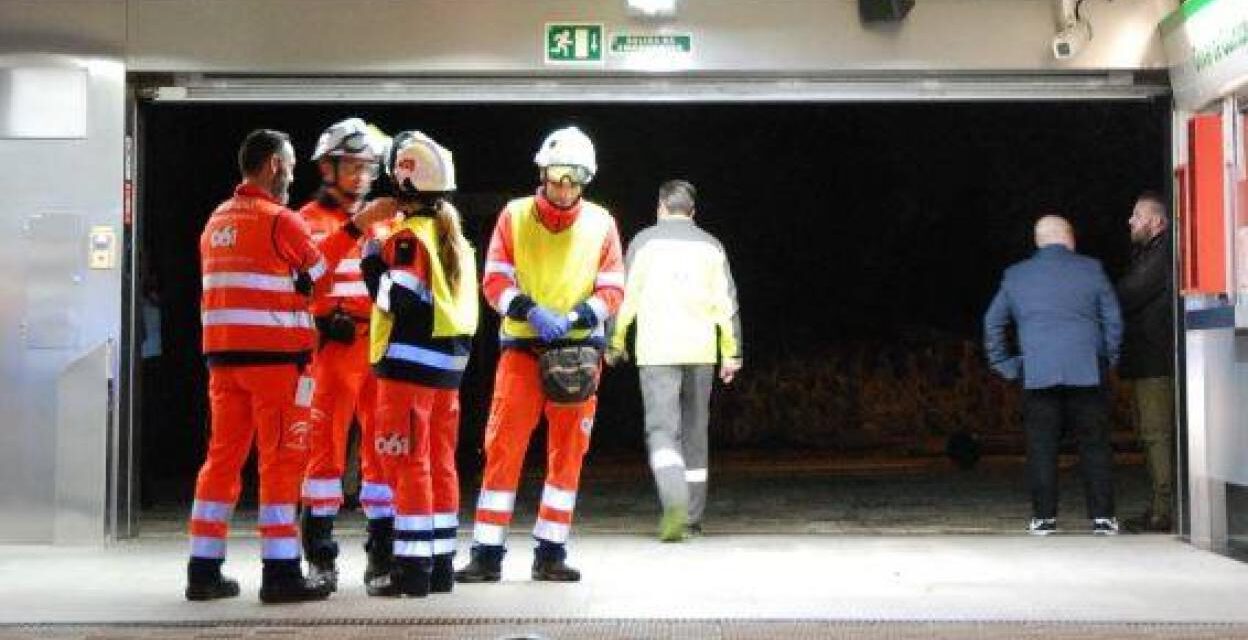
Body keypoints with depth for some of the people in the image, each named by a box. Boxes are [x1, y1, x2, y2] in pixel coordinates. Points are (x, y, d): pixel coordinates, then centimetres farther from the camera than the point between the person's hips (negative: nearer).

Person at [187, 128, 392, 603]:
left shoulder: (217, 221, 13)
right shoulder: (280, 221, -9)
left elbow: (222, 287, 13)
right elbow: (318, 273, 5)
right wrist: (356, 227, 14)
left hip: (223, 354, 7)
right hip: (275, 355, -7)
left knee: (223, 455, 9)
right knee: (281, 460, -2)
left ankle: (204, 569, 11)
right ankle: (280, 573, -1)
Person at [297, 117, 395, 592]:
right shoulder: (309, 220, 4)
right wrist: (325, 320, -17)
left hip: (380, 344, 4)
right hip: (333, 345, -4)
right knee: (325, 446, -3)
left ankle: (383, 551, 14)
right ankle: (320, 556, 4)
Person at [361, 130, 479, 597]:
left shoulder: (409, 236, -11)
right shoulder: (454, 236, 15)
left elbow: (402, 301, -20)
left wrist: (374, 265, -9)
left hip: (410, 362, -8)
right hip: (450, 363, 8)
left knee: (407, 463, -4)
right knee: (440, 463, 12)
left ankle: (412, 568, -3)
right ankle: (440, 564, 17)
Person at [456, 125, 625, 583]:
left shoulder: (600, 222, 6)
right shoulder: (515, 216, 3)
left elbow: (612, 290, 3)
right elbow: (494, 281, -1)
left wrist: (572, 318, -14)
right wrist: (530, 311, -18)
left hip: (578, 350, 2)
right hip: (521, 345, -2)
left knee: (568, 452, 6)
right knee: (503, 446, -5)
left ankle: (550, 553, 15)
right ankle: (487, 553, 0)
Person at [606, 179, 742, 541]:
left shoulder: (645, 241, 3)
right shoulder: (710, 245, 10)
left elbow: (627, 295, 2)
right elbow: (727, 301, 6)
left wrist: (616, 343, 12)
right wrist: (731, 352, 8)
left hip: (656, 351, -3)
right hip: (701, 349, 3)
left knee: (661, 428, -6)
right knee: (694, 431, 12)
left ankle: (675, 499, -31)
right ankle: (693, 518, 16)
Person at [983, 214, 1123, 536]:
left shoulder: (1015, 276, 11)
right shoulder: (1090, 269, 5)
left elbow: (992, 322, 13)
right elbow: (1113, 319, 5)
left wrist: (1005, 364, 17)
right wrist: (1109, 359, 15)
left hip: (1037, 374, 1)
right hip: (1086, 372, -1)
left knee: (1041, 448, 3)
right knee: (1094, 446, 5)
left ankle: (1044, 517, 3)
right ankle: (1103, 516, 4)